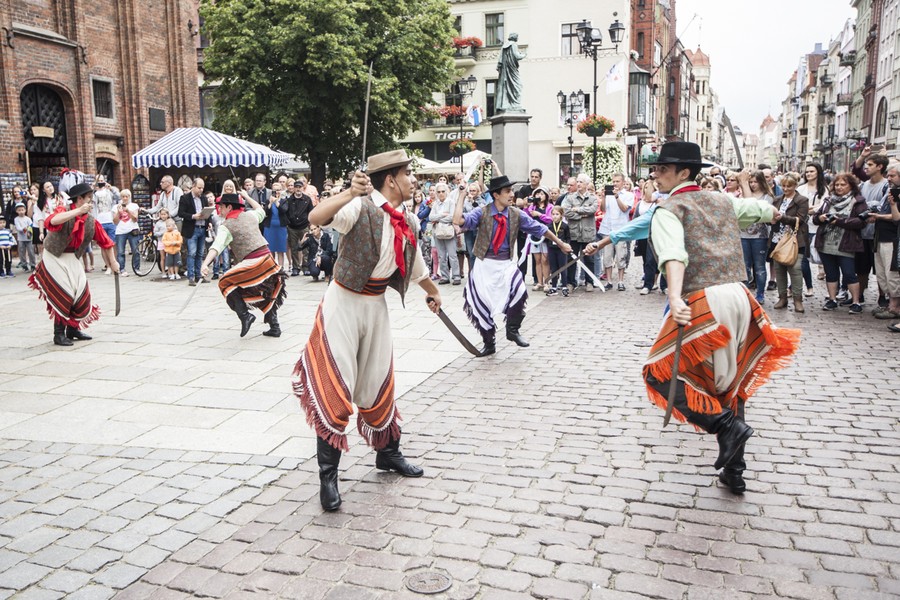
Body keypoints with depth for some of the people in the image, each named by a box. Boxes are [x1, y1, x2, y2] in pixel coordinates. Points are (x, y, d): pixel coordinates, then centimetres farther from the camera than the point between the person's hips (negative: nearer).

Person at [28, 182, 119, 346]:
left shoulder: (91, 221, -2)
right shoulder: (64, 211, -17)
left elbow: (105, 241, 7)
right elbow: (51, 221, -41)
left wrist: (113, 262, 8)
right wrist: (78, 211, -43)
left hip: (73, 259, 6)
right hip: (55, 258, -6)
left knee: (81, 293, 4)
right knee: (63, 294, -11)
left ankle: (73, 328, 22)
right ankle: (59, 334, -1)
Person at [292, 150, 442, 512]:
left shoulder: (408, 223, 5)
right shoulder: (361, 208, -17)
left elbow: (415, 265, 24)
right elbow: (315, 218, -34)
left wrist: (433, 292, 37)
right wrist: (349, 193, -45)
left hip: (376, 306, 7)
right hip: (344, 304, -6)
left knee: (379, 384, 17)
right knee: (334, 388, -5)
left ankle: (387, 453, 37)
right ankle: (328, 476, 7)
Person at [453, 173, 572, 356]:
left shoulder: (517, 214, 0)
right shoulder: (482, 212, -8)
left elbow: (539, 228, 8)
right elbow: (458, 221, -22)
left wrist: (561, 244, 15)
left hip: (505, 264, 1)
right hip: (484, 264, -1)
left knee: (519, 291, -26)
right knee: (482, 305, 4)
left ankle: (512, 330, -1)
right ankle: (489, 344, 26)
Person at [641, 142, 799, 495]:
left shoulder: (668, 210, -1)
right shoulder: (722, 201, 19)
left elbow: (673, 254, -21)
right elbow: (762, 209, 37)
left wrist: (675, 298, -36)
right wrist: (771, 212, 62)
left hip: (702, 303, -7)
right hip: (738, 296, 7)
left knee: (660, 373, 3)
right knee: (728, 382, 19)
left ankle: (727, 425, -13)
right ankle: (734, 473, 24)